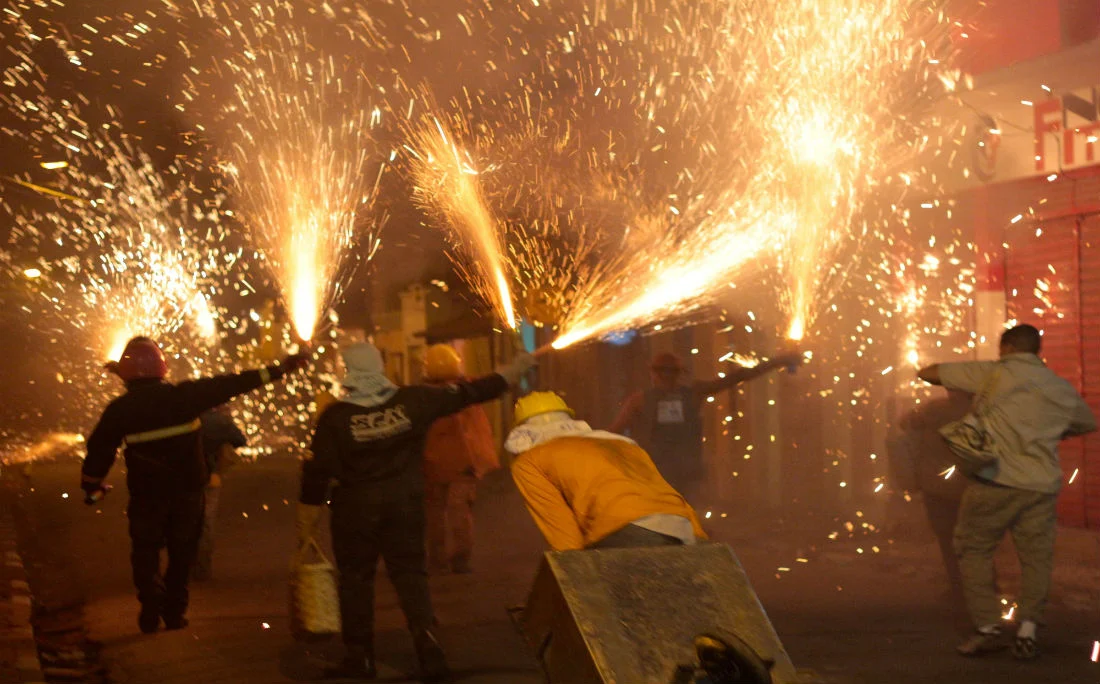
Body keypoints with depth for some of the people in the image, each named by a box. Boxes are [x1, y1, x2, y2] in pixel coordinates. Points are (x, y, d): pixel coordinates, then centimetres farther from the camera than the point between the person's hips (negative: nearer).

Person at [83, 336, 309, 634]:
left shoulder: (119, 410, -8)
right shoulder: (183, 396, -10)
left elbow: (99, 450, 0)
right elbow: (231, 385, -11)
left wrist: (91, 485, 17)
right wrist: (278, 370, -8)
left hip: (145, 495, 0)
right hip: (187, 491, 0)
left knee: (146, 552, 13)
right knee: (181, 552, 14)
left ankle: (151, 612, 5)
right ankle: (174, 612, 17)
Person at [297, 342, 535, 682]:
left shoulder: (335, 417, -11)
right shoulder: (412, 400, -7)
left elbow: (317, 473, -8)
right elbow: (467, 394, 1)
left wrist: (306, 523, 2)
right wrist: (512, 372, 13)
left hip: (356, 508, -2)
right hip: (405, 503, 2)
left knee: (355, 577, 11)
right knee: (409, 571, 10)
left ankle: (360, 656, 15)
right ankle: (424, 635, -11)